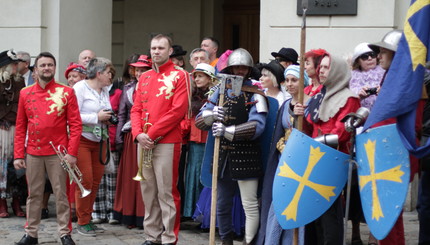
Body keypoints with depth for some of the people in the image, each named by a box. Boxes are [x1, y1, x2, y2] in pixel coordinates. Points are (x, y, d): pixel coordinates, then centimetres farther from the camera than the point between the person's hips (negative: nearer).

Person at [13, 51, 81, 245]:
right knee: (33, 195, 8)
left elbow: (76, 125, -3)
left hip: (58, 153, -2)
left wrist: (72, 153, -11)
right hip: (32, 154, 2)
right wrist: (18, 155, 3)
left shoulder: (66, 93, 0)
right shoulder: (25, 93, 7)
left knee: (61, 194, 2)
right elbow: (20, 127, 8)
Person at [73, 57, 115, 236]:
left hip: (100, 141, 7)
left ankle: (88, 220, 18)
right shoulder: (80, 87, -8)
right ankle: (82, 223, 4)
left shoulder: (105, 90, 14)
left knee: (95, 181, 7)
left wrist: (108, 119, 3)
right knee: (85, 181, -7)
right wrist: (97, 117, -16)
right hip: (82, 139, -7)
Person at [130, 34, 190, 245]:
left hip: (167, 142, -6)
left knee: (166, 192, -5)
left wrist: (152, 134, -13)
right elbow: (136, 109, 13)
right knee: (148, 191, 10)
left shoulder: (179, 76, -3)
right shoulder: (144, 78, 16)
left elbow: (178, 110, -12)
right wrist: (138, 134, -6)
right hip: (144, 143, 6)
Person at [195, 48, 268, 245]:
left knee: (250, 205, -1)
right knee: (222, 205, 15)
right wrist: (211, 114, -18)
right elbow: (199, 121, 4)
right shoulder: (220, 92, 9)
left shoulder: (255, 95, -6)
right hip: (223, 157, 5)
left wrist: (227, 131, -26)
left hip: (246, 157, -5)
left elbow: (257, 126, -20)